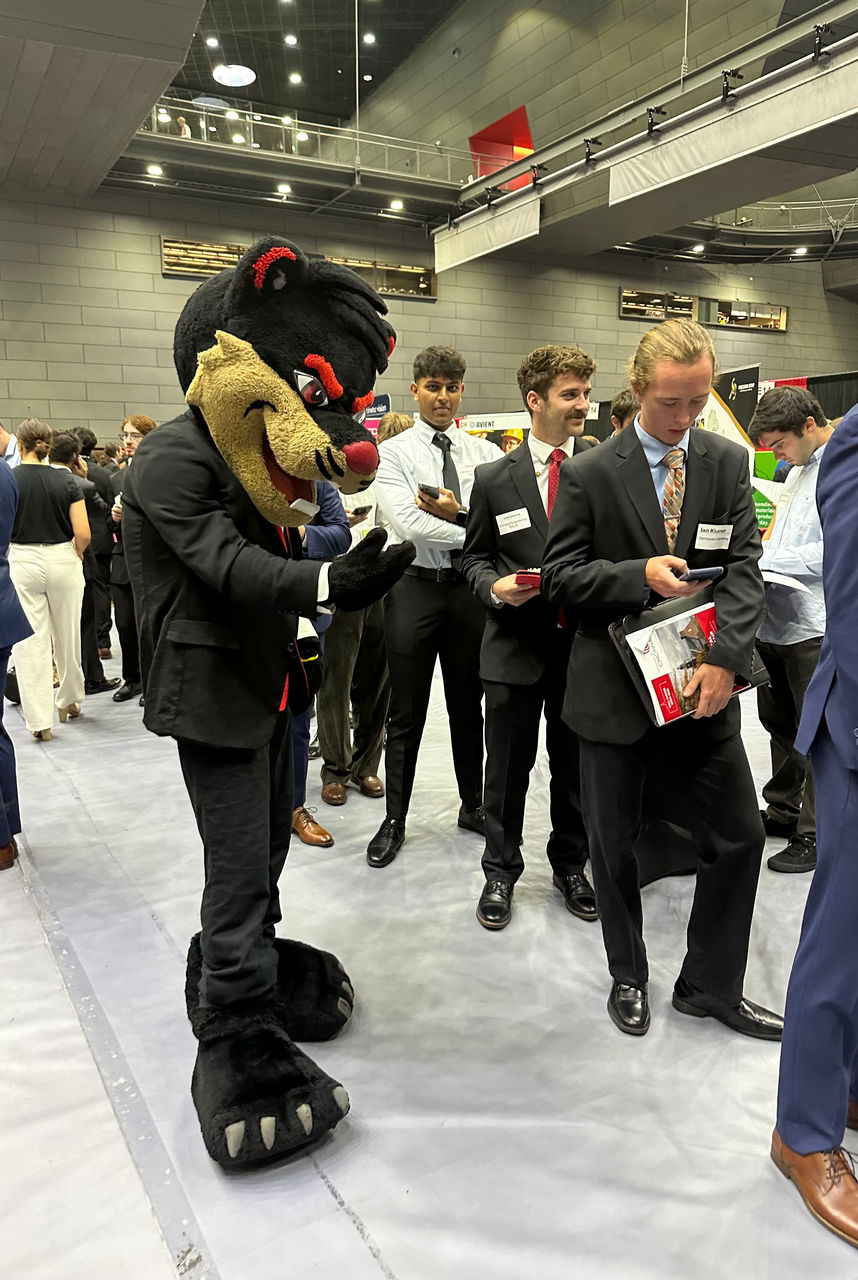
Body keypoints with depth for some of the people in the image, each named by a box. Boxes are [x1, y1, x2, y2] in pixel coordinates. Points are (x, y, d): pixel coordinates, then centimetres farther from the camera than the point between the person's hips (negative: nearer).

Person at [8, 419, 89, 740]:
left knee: (30, 642, 4)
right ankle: (70, 701, 32)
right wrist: (73, 556, 11)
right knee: (67, 636, 16)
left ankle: (40, 720, 4)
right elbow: (83, 534, -8)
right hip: (62, 561, 2)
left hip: (22, 563, -1)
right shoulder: (66, 481, -2)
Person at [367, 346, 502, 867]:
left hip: (470, 588, 3)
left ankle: (473, 805, 33)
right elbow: (409, 524, -16)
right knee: (406, 715, 7)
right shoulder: (393, 454, -3)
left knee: (468, 707, 16)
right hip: (415, 587, -2)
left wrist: (458, 514, -20)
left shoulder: (485, 453, 6)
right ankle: (395, 820, 22)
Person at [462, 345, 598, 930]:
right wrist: (495, 586, -13)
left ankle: (570, 865, 36)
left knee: (576, 767, 15)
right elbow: (475, 556, 8)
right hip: (516, 646, 0)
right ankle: (501, 871, 30)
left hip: (584, 641, 1)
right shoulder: (495, 478, 1)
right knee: (507, 769, 10)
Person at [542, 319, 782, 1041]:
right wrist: (640, 575, -21)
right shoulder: (590, 474, -4)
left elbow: (743, 567, -4)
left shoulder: (728, 463, 4)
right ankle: (629, 978, 36)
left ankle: (711, 987, 29)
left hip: (701, 686, 3)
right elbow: (560, 577, -5)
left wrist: (725, 658, -18)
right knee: (614, 844, 11)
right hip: (615, 689, -2)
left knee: (740, 836, 7)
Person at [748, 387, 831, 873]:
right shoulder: (800, 469, 17)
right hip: (775, 619, 9)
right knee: (779, 721, 18)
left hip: (815, 627, -9)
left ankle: (816, 835, 15)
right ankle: (783, 810, 34)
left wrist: (767, 560, -18)